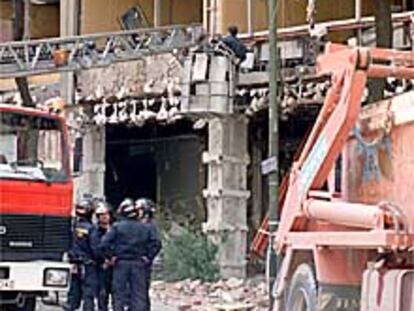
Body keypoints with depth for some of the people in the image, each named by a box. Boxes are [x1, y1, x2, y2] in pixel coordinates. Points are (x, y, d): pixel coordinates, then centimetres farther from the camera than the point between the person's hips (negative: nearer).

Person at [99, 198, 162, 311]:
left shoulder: (117, 227, -4)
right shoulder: (144, 228, 4)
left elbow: (104, 244, -12)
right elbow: (156, 243, -2)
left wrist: (111, 256, -3)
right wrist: (148, 257, 2)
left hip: (121, 263, -2)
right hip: (139, 264, 2)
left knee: (119, 294, 4)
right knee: (139, 294, 4)